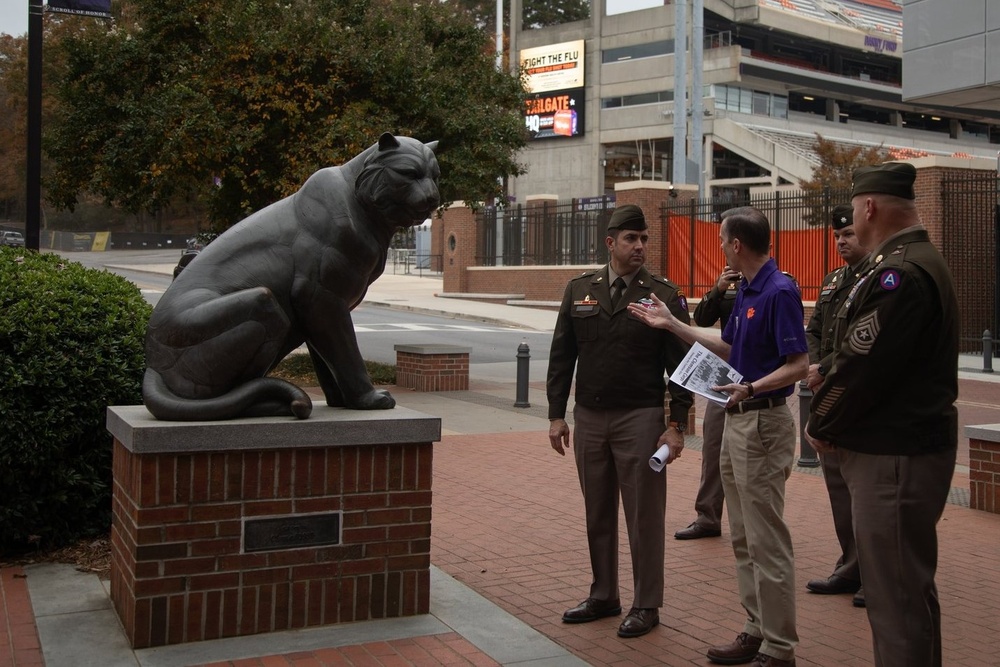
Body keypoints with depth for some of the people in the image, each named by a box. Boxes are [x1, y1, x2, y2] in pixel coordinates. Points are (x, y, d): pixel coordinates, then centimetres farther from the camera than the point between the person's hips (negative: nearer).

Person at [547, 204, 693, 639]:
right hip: (589, 418, 4)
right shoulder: (580, 290, 7)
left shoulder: (664, 295, -3)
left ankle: (646, 605, 15)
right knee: (597, 514, 13)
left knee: (644, 516, 3)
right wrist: (556, 415, 5)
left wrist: (677, 426, -10)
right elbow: (561, 356, 9)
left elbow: (680, 365, -4)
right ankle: (603, 596, 27)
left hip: (640, 419, -4)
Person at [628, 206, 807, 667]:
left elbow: (800, 365, -20)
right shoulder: (746, 290, 12)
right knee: (743, 539, 15)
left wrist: (751, 388, -33)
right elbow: (728, 347, 21)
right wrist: (672, 325, 20)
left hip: (764, 422, -10)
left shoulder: (780, 291, -17)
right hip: (737, 422, 10)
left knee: (766, 541, -3)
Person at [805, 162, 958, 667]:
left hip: (894, 457, -11)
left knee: (895, 596, -3)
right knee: (910, 585, 21)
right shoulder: (919, 261, 14)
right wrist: (831, 421, 8)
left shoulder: (900, 274, -20)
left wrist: (820, 426, -7)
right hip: (905, 443, 11)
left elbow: (862, 366, -22)